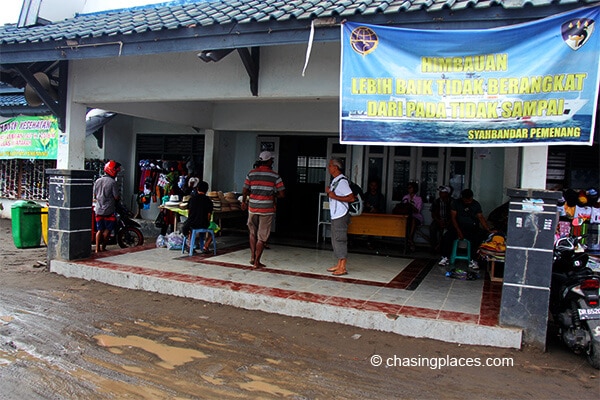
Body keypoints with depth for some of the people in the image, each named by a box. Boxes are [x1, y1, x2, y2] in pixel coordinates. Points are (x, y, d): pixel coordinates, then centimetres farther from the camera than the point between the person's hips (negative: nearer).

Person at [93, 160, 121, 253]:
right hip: (108, 210, -6)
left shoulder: (97, 181, 7)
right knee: (107, 229, 6)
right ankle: (103, 247, 11)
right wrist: (119, 197, 8)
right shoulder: (113, 182, -13)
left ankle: (97, 248, 9)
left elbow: (94, 196, 14)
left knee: (99, 229, 11)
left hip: (98, 209, 6)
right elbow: (116, 197, -12)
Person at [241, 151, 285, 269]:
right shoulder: (275, 176, -5)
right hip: (267, 209, -2)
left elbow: (245, 191, 3)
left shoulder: (251, 173, 1)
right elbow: (282, 194, -7)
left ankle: (252, 257, 16)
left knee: (253, 233, 22)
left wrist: (243, 202, 21)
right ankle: (257, 262, 9)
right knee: (262, 237, 6)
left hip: (252, 208, 2)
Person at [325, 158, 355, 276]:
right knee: (335, 240, 14)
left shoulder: (342, 181, -15)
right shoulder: (335, 180, 15)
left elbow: (351, 198, -21)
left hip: (341, 216, -10)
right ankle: (339, 265, 23)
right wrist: (329, 191, 8)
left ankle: (342, 268, -1)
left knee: (340, 240, -7)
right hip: (335, 215, 10)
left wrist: (334, 196, -20)